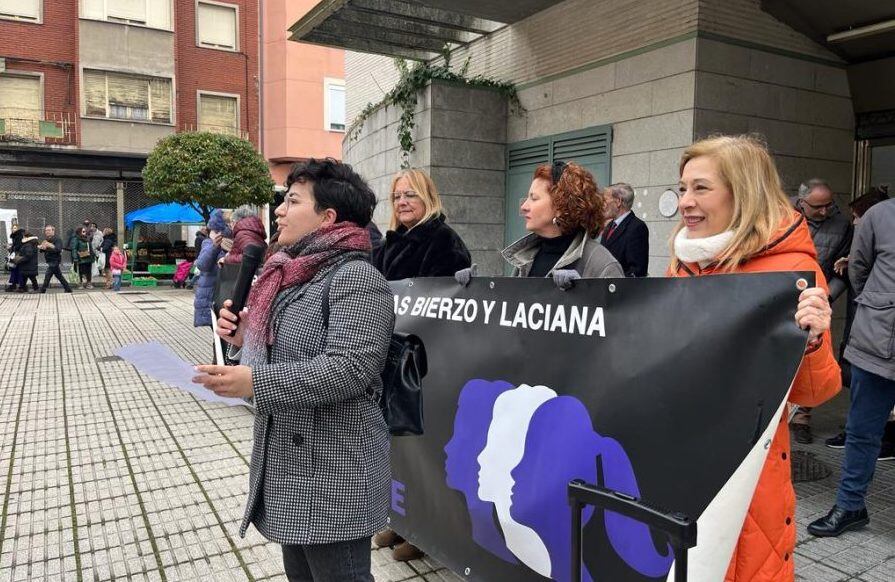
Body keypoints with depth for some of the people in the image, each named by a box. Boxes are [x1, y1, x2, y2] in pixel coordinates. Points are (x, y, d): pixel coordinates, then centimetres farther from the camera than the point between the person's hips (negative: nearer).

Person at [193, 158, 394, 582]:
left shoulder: (355, 277, -17)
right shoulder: (294, 274, 11)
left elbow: (347, 369, -27)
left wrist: (256, 382, -27)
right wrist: (244, 338, 2)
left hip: (333, 475, -9)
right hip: (288, 467, 9)